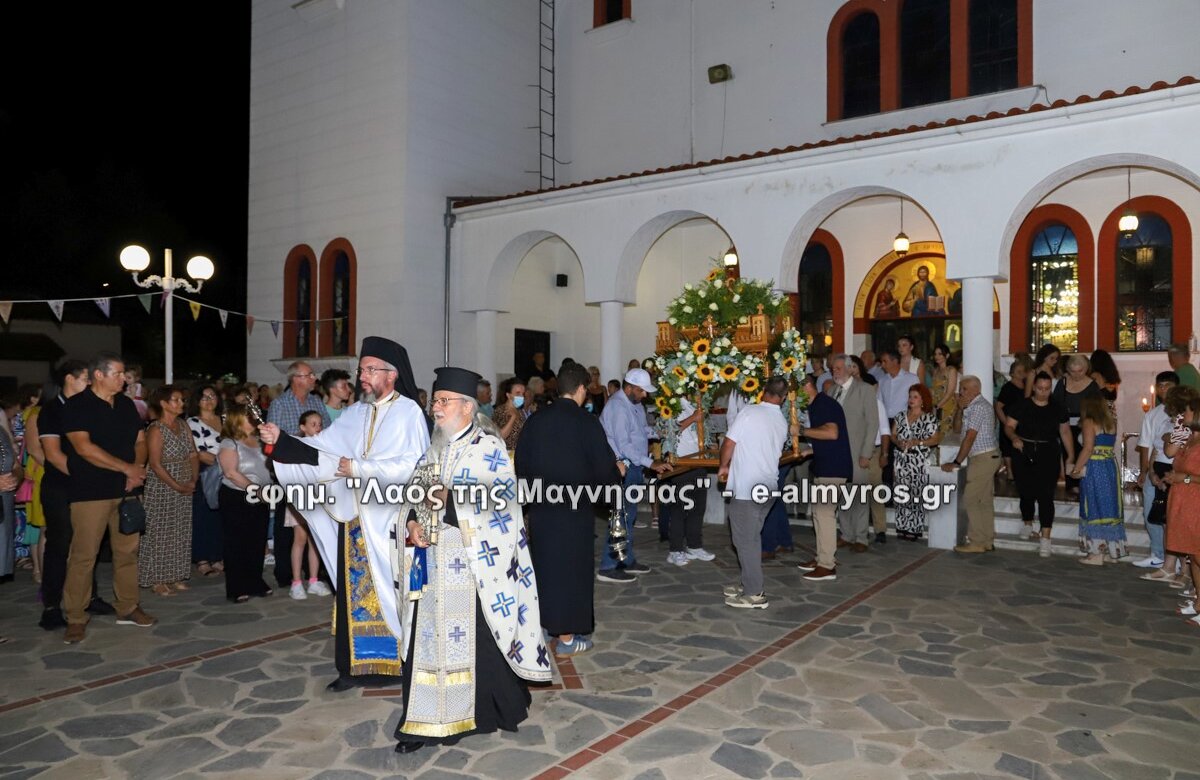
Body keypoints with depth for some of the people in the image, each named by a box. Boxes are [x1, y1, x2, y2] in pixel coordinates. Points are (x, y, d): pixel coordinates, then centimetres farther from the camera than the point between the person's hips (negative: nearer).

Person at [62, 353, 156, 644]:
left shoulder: (126, 404, 12)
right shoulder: (76, 405, -6)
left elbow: (140, 440, 14)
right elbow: (83, 447, -16)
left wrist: (138, 469, -7)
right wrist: (127, 468, -17)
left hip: (126, 490, 6)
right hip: (90, 492, -6)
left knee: (128, 551, 9)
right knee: (83, 555, -3)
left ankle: (127, 608, 20)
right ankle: (76, 618, 8)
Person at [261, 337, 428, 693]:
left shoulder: (409, 413, -7)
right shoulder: (355, 413, 10)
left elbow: (410, 466, -17)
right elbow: (320, 447, 6)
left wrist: (358, 468, -15)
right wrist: (281, 440, -6)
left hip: (390, 520, -5)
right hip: (355, 517, 5)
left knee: (387, 592, 2)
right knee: (354, 591, 9)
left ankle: (394, 662, 16)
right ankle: (355, 664, 19)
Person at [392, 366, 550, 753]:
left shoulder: (488, 445, -6)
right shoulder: (433, 446, 14)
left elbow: (504, 494, -15)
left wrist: (451, 497, -23)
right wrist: (413, 522, -6)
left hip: (475, 560, -6)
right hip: (435, 560, 6)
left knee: (479, 634, 1)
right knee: (431, 634, 6)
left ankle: (490, 708, 21)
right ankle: (428, 720, 15)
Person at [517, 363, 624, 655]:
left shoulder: (535, 420, 0)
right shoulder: (587, 422, -13)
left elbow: (521, 465, 5)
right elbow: (604, 469, -12)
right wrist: (618, 472, 9)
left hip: (540, 507, 5)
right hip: (574, 508, -5)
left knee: (543, 565, 18)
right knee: (572, 568, 6)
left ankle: (541, 625, 30)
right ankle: (567, 637, 12)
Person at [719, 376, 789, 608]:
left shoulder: (749, 412, -12)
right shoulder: (782, 423, 8)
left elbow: (729, 443, -11)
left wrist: (723, 467, 7)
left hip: (745, 487, -7)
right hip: (767, 486, 7)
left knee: (744, 540, 0)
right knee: (751, 538, 18)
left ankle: (754, 594, 4)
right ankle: (750, 584, 26)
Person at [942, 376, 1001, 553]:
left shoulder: (979, 406, -14)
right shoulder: (972, 406, 16)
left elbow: (969, 437, -18)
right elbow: (957, 429, 16)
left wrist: (956, 462, -16)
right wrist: (961, 409, 1)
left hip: (983, 458, -10)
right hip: (988, 457, 10)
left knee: (970, 500, -8)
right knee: (985, 501, 11)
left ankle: (976, 542, -4)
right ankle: (987, 541, 15)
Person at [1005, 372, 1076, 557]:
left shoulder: (1057, 408, 7)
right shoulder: (1022, 406, 1)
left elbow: (1065, 432, 12)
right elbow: (1008, 426, -2)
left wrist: (1071, 456, 8)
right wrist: (1014, 438, -23)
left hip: (1048, 455, 0)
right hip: (1024, 454, 0)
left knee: (1046, 496, -8)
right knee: (1027, 493, 9)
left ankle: (1045, 538, -10)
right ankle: (1028, 527, 31)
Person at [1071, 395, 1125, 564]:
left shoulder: (1089, 422, -7)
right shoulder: (1111, 423, 11)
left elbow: (1088, 448, -15)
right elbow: (1110, 447, 6)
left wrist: (1077, 470, -11)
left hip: (1094, 468, -6)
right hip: (1111, 467, 6)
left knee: (1095, 508, -1)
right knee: (1109, 508, 12)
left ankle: (1097, 553, 0)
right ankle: (1113, 551, 19)